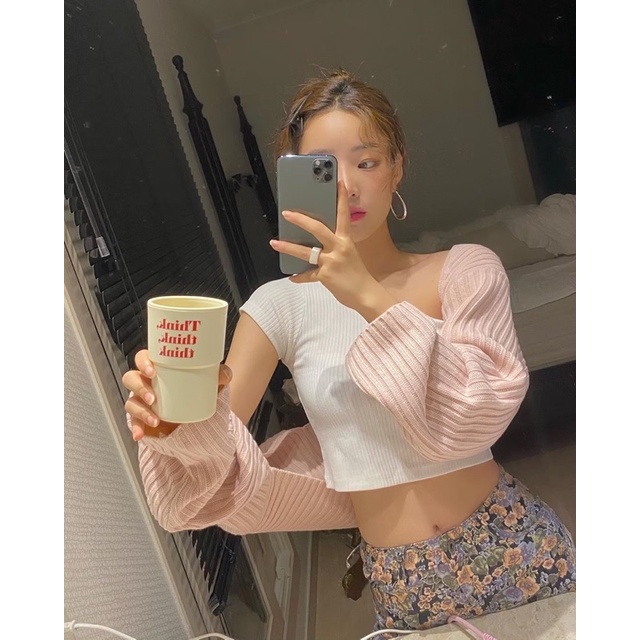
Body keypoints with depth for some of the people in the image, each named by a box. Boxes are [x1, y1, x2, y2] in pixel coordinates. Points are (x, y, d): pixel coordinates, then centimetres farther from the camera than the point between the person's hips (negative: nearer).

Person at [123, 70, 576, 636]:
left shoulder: (466, 269, -7)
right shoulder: (282, 304, -5)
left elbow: (476, 413, -20)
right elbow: (219, 452, -10)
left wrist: (372, 298, -31)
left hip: (515, 553, 0)